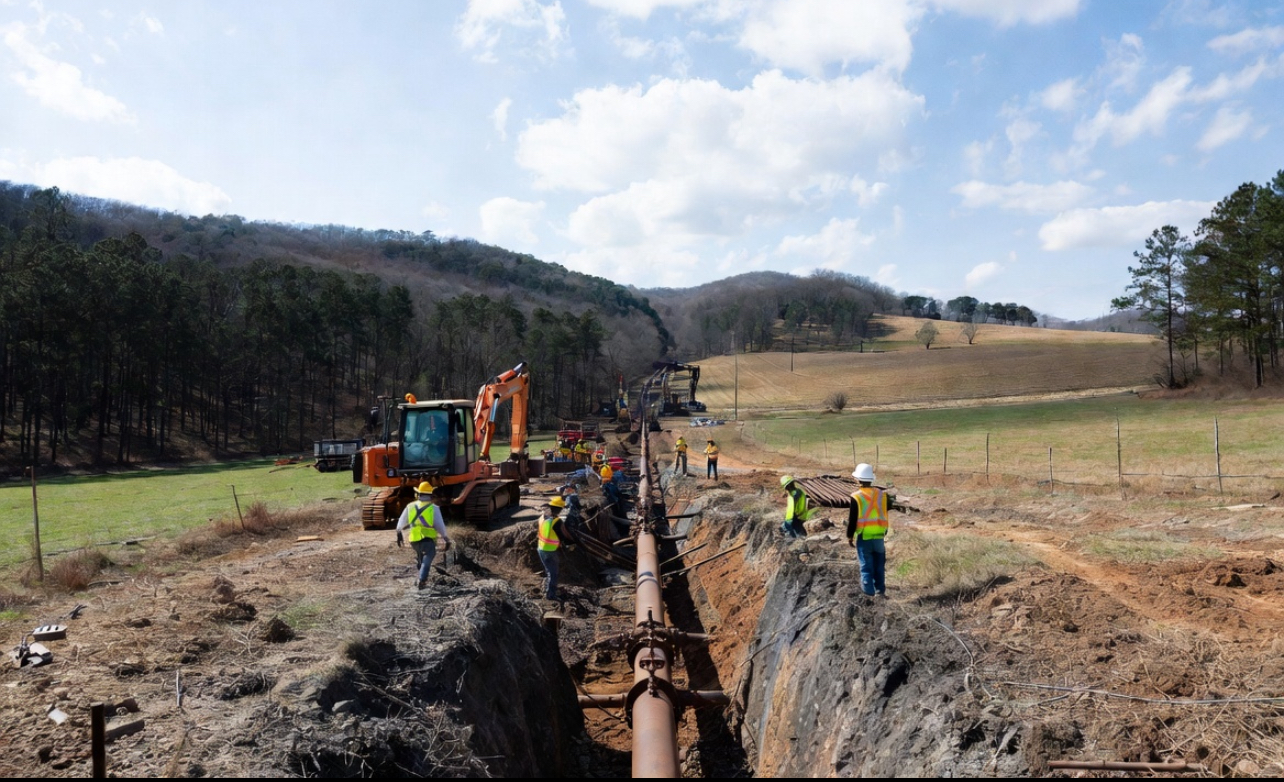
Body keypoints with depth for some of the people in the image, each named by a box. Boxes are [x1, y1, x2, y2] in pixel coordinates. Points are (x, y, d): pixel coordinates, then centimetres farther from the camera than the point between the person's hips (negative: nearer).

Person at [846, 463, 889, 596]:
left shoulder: (856, 496, -12)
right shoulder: (881, 494, 3)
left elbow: (852, 519, -9)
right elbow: (885, 515, 12)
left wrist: (850, 536, 1)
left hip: (863, 536, -4)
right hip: (879, 535, 4)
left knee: (866, 565, 3)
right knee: (878, 564, 15)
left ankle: (868, 591, 5)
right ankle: (880, 589, 19)